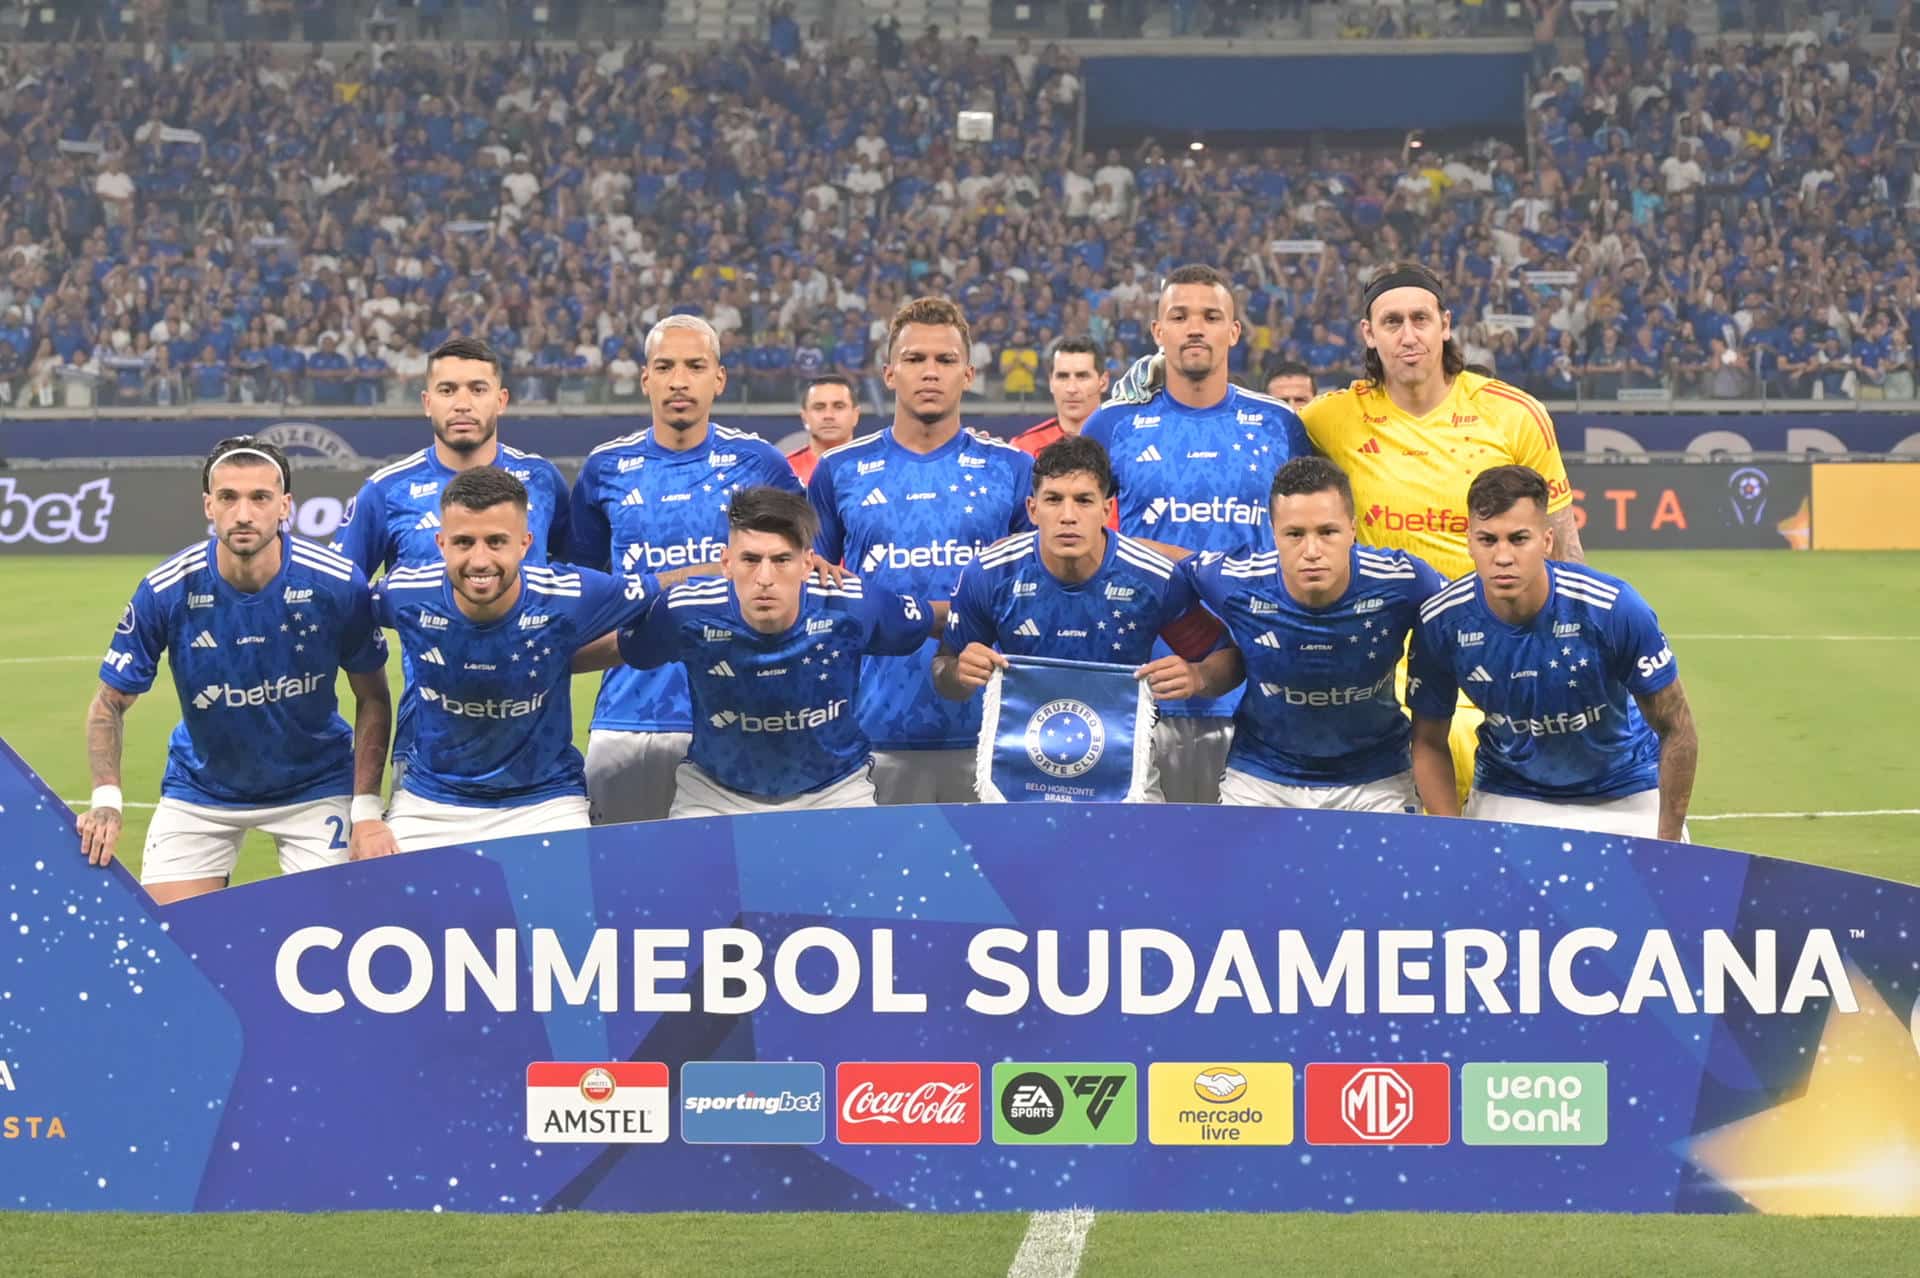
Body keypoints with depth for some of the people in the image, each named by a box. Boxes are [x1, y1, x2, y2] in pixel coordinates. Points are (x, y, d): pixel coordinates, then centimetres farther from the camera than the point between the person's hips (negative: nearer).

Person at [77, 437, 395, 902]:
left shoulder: (337, 584, -20)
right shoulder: (166, 592, -19)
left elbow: (372, 698, -7)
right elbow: (111, 703, -8)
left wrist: (367, 810, -14)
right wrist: (106, 799, -23)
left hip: (316, 788, 0)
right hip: (199, 790, 1)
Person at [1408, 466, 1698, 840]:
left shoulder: (1615, 609, -27)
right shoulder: (1441, 622, -20)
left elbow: (1677, 731, -16)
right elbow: (1429, 743, -5)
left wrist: (1666, 847, -17)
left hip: (1625, 798, -1)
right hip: (1505, 799, 1)